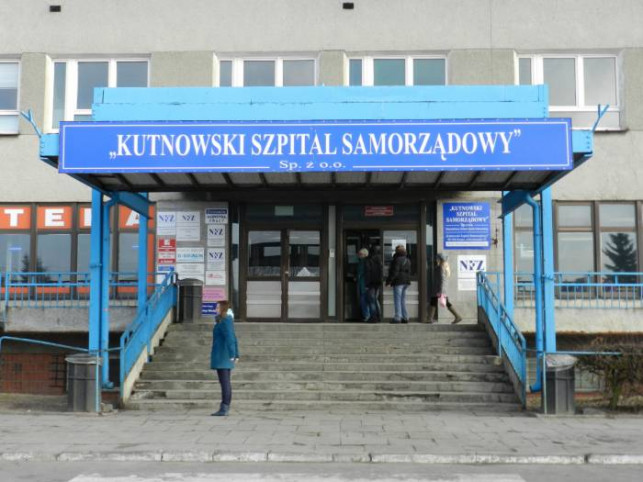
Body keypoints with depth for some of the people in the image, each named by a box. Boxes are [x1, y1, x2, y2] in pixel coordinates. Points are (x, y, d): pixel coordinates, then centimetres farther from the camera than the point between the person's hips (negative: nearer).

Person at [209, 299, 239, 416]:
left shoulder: (224, 322, -15)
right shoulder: (229, 321, 16)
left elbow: (229, 338, -25)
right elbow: (233, 339, 20)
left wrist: (232, 354, -30)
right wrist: (236, 355, 22)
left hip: (221, 356, -10)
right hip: (226, 357, 10)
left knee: (224, 382, -9)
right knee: (226, 382, 10)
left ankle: (224, 410, -9)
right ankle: (225, 409, 13)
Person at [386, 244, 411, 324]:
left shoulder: (397, 260, -13)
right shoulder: (407, 260, 13)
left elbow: (394, 272, -17)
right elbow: (409, 272, 17)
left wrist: (389, 281, -13)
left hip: (398, 282, -8)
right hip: (406, 281, 8)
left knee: (397, 300, -6)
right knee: (403, 300, 13)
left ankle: (397, 318, -8)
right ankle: (405, 317, 12)